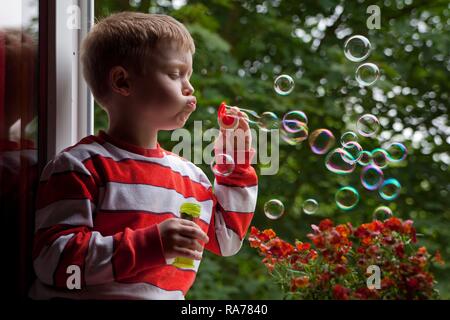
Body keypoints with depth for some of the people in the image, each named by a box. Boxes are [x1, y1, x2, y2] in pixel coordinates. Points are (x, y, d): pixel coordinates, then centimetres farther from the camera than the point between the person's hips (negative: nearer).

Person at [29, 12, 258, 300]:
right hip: (95, 295, -5)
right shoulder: (81, 165, -7)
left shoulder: (189, 174, 13)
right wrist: (150, 245, -22)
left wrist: (236, 165, 15)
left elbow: (225, 239, 23)